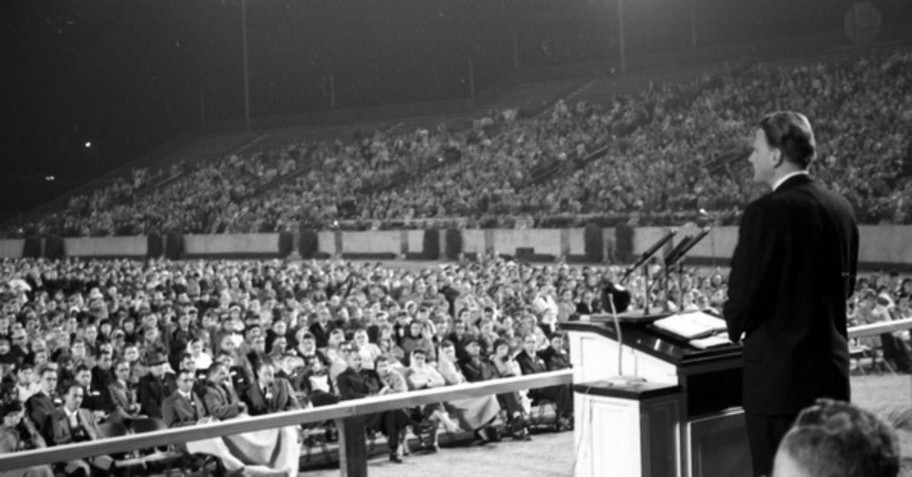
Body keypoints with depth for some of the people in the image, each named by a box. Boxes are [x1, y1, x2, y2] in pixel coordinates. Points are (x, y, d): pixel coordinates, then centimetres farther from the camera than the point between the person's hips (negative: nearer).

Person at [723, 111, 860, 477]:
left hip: (778, 372, -8)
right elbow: (845, 285, 14)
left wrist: (736, 327, 4)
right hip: (832, 369, 8)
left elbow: (745, 292, -16)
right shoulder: (840, 208, 6)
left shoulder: (766, 213, -17)